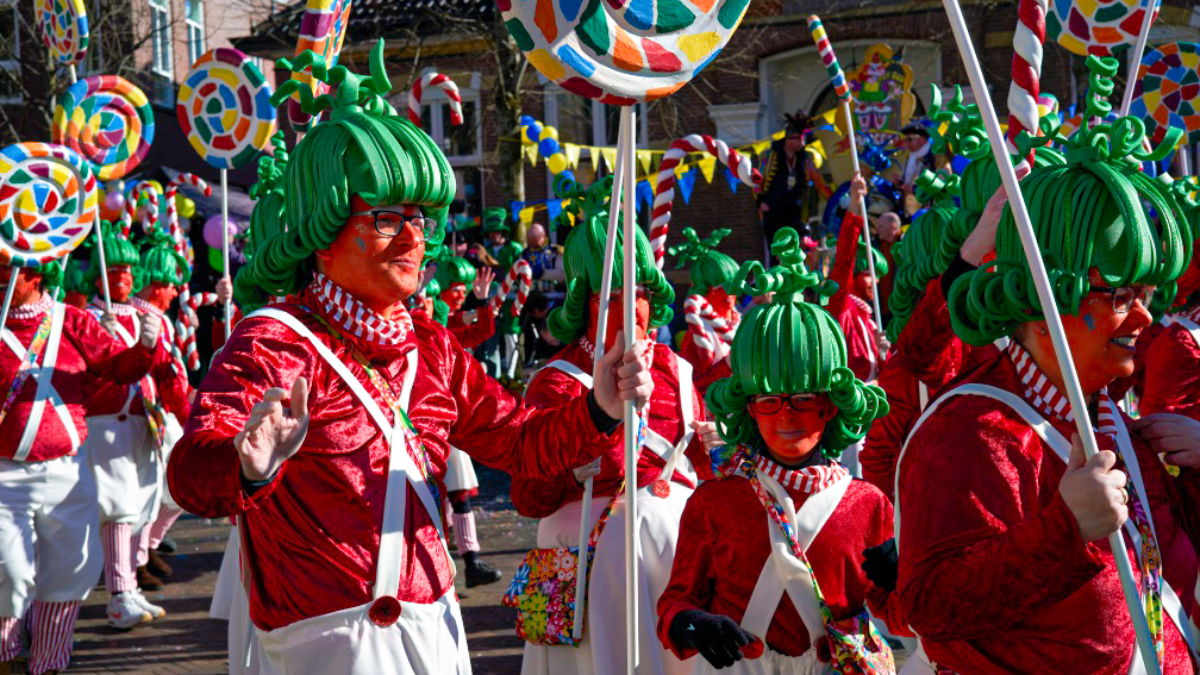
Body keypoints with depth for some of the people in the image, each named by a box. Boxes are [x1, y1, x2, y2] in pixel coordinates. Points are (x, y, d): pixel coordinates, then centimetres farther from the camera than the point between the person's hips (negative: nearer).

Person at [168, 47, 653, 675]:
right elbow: (191, 474, -27)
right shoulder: (277, 341, -13)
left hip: (434, 622, 7)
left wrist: (597, 409, -6)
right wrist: (249, 467, -50)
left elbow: (519, 439, 13)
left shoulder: (430, 346, 11)